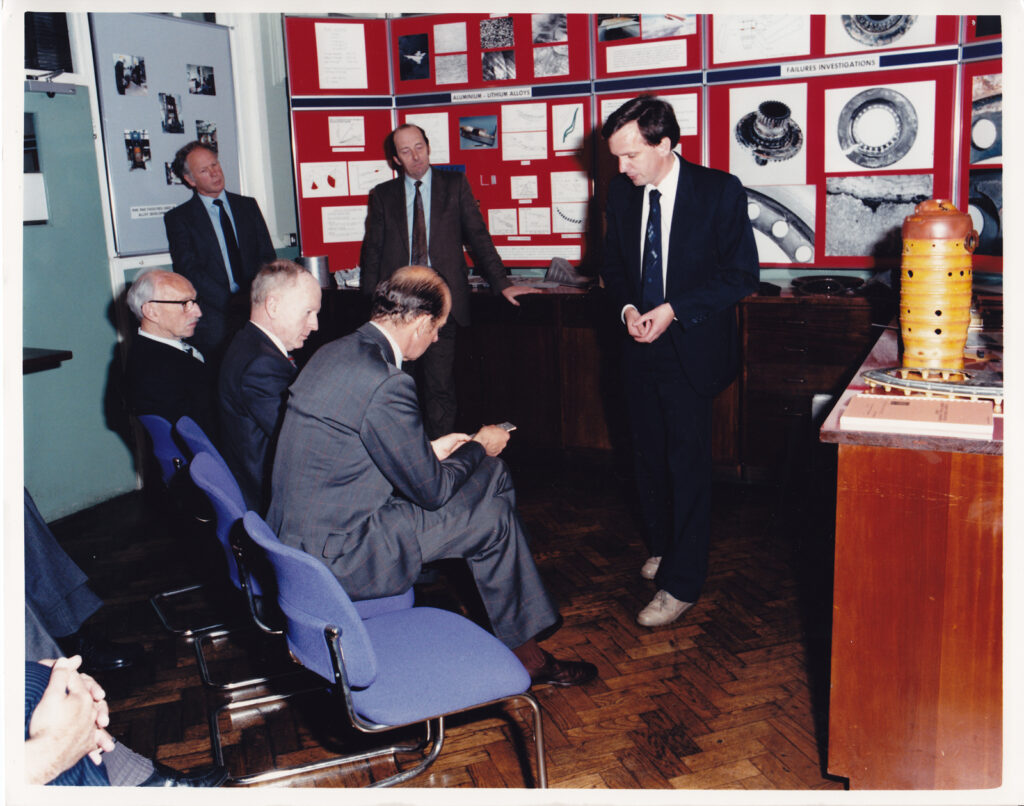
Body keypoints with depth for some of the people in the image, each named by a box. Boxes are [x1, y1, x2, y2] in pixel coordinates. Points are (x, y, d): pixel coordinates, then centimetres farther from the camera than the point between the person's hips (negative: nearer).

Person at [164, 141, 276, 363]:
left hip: (257, 307, 2)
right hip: (214, 316, -2)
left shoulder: (248, 206, 16)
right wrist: (231, 303, -15)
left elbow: (267, 256, 11)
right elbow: (190, 270, -4)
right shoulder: (178, 218, 6)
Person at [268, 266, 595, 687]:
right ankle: (524, 654, 21)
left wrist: (430, 450, 16)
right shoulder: (386, 383, -26)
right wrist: (479, 446, 2)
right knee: (493, 519, 0)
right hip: (336, 558, -10)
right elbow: (431, 490, -16)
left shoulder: (334, 353, 5)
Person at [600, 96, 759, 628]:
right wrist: (627, 308, -7)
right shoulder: (621, 193, 4)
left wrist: (673, 310, -18)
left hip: (691, 348, -5)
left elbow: (741, 274, -10)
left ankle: (681, 582, 7)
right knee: (648, 457, 15)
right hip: (639, 345, 5)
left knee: (687, 463, -2)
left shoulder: (720, 191, -10)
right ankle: (662, 545, 36)